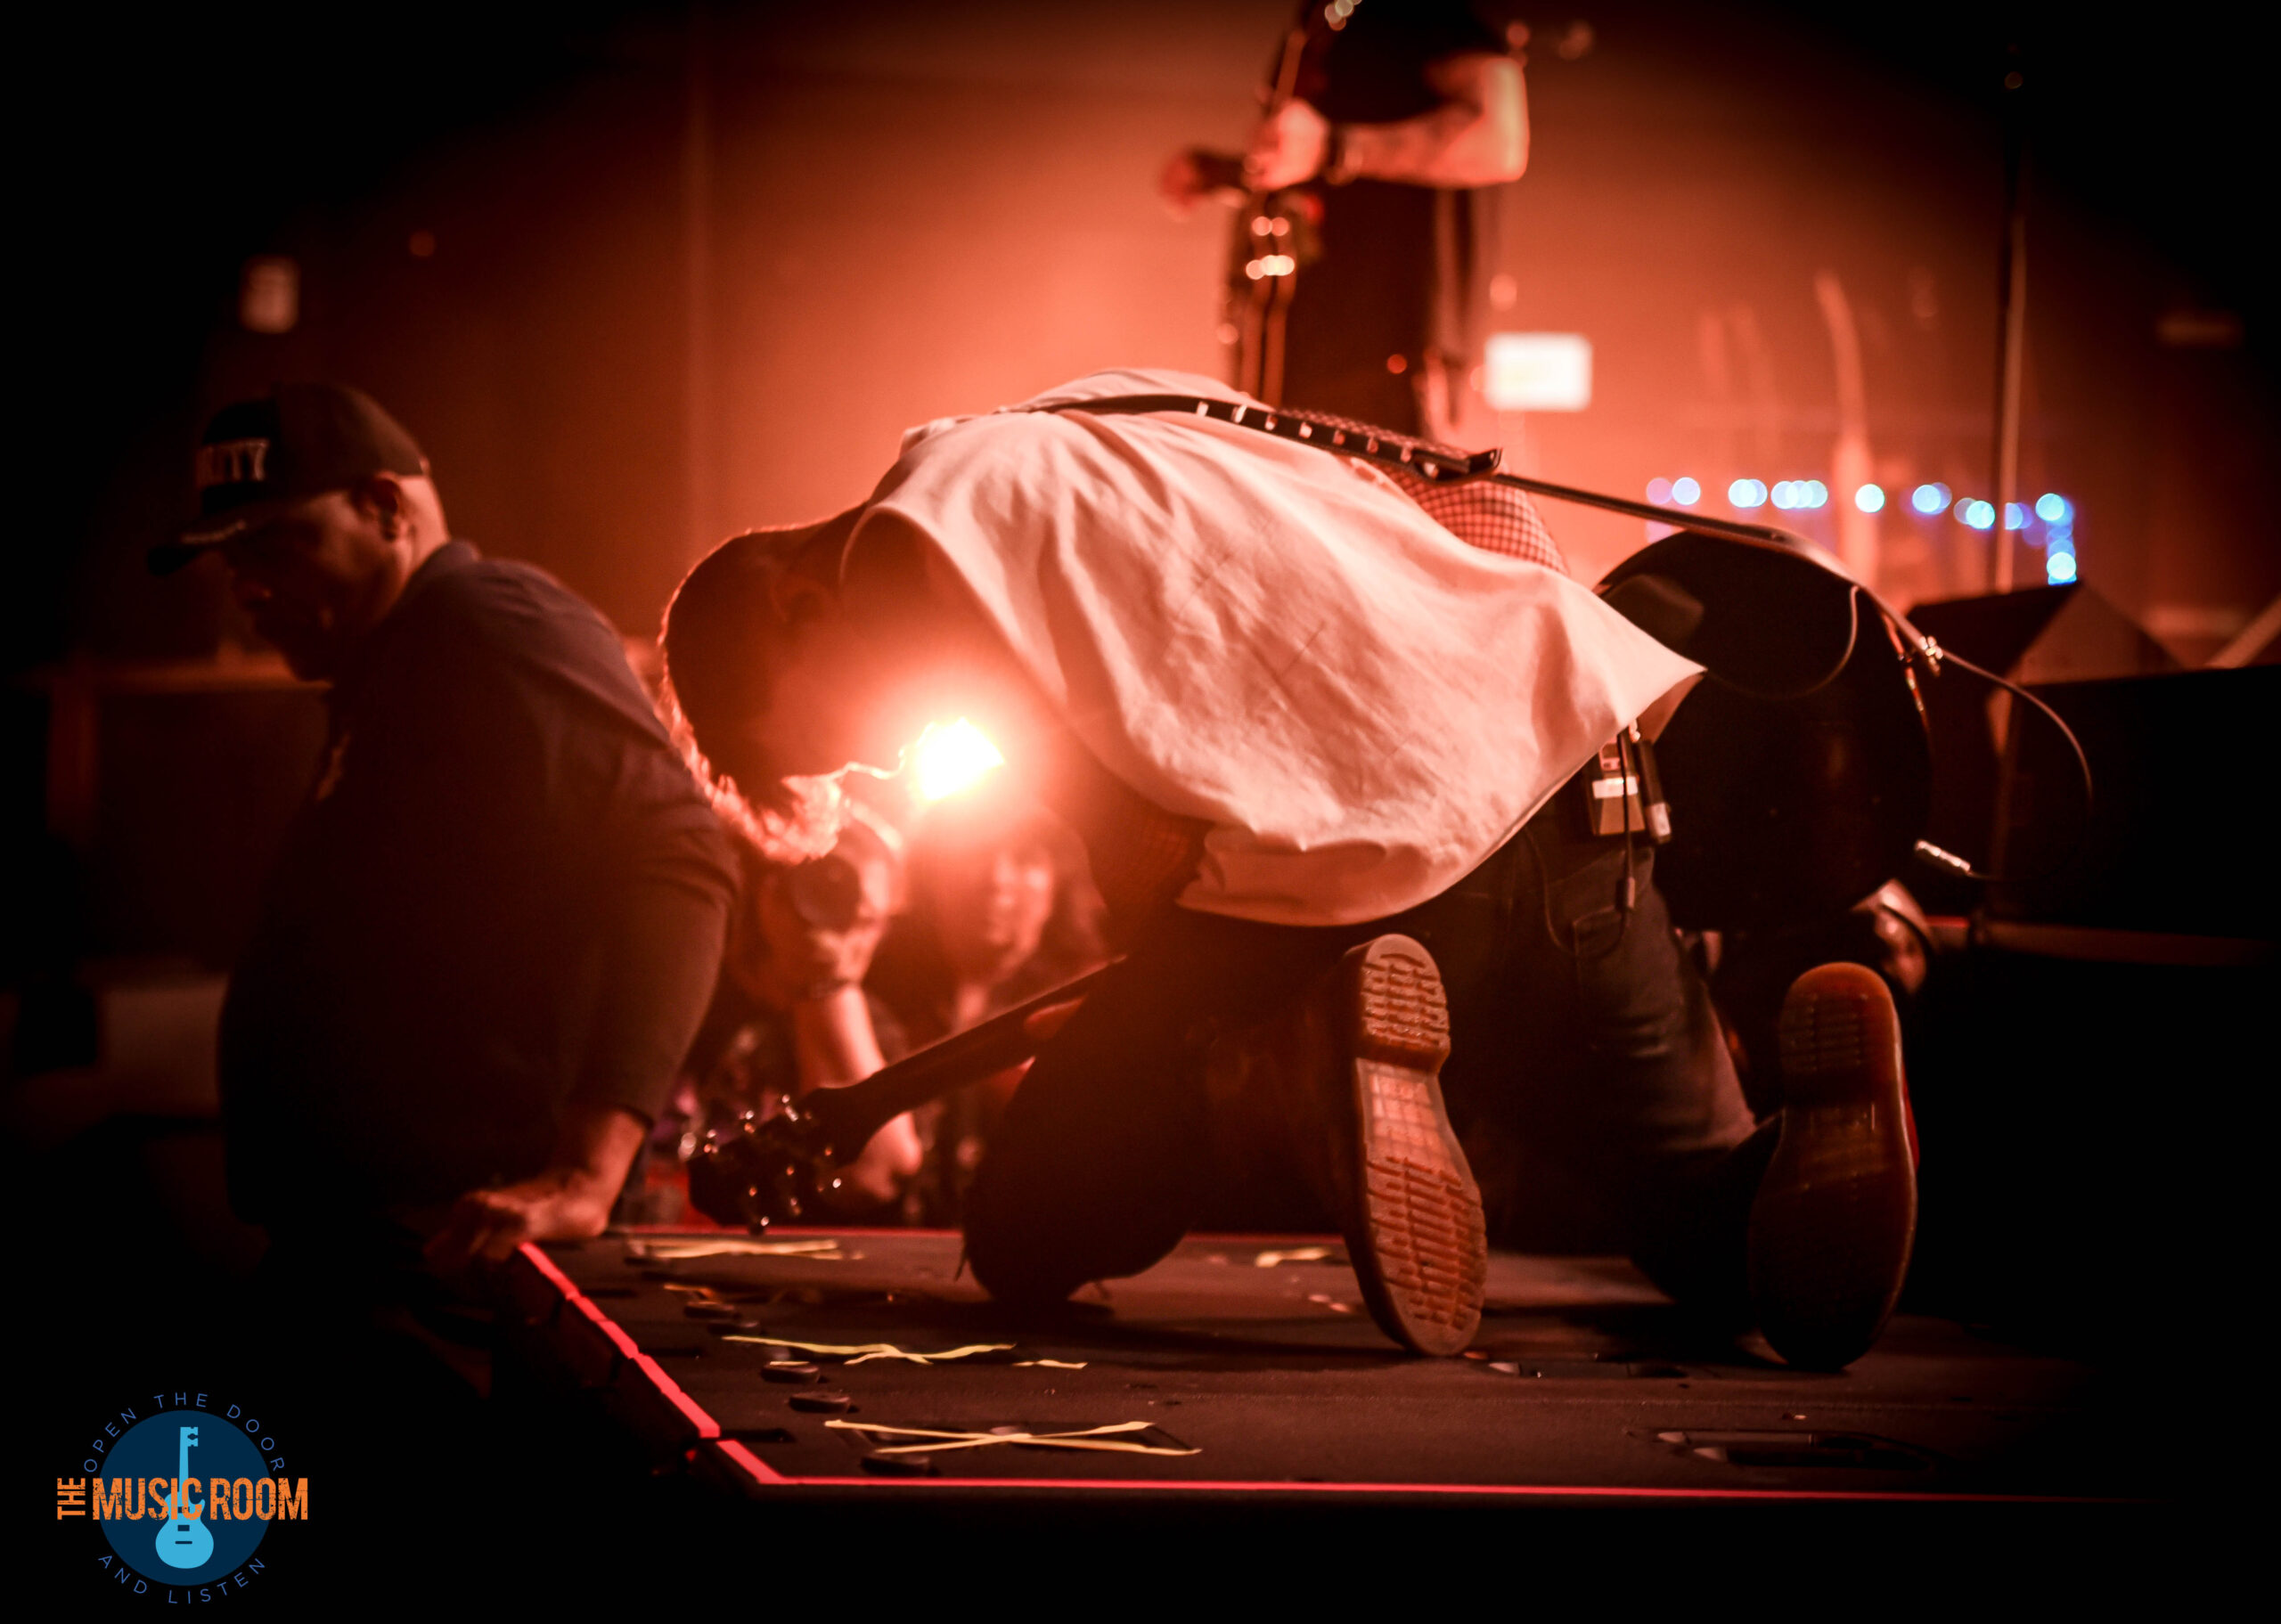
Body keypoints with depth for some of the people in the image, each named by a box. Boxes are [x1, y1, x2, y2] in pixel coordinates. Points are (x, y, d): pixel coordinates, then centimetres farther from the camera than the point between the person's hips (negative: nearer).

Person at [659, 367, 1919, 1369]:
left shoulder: (901, 553, 2)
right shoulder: (1089, 438, 28)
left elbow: (1144, 851, -7)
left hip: (1382, 852, -7)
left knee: (1032, 1243, 12)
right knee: (1717, 1240, 25)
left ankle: (1336, 1041, -13)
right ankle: (1817, 1116, -9)